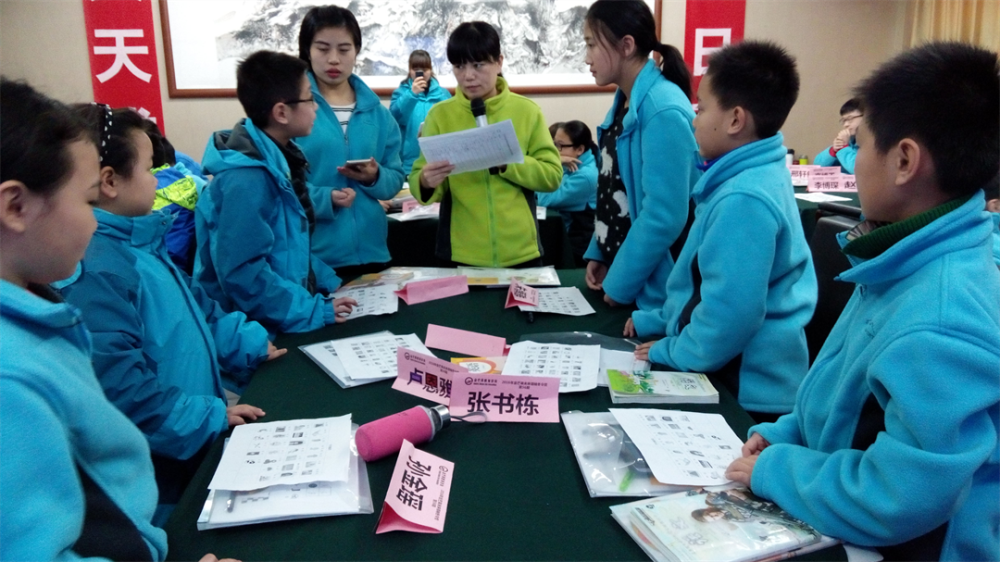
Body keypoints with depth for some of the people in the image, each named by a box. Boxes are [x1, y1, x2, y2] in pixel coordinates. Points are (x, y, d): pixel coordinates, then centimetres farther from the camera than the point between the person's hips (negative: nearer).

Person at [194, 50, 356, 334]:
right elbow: (242, 274, -25)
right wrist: (314, 313, -21)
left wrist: (328, 283, 9)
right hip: (260, 331, -8)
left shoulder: (277, 159, 6)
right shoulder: (246, 178, -22)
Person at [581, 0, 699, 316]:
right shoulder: (624, 101, 5)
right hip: (619, 269, 8)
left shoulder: (663, 111, -22)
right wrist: (598, 253, 10)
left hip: (648, 289, -8)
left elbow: (665, 217, -24)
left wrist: (619, 284, -16)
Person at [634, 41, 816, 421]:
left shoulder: (743, 199, -27)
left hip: (746, 389, -9)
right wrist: (661, 321, 17)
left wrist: (672, 353, -14)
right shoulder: (759, 176, 6)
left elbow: (732, 310, -29)